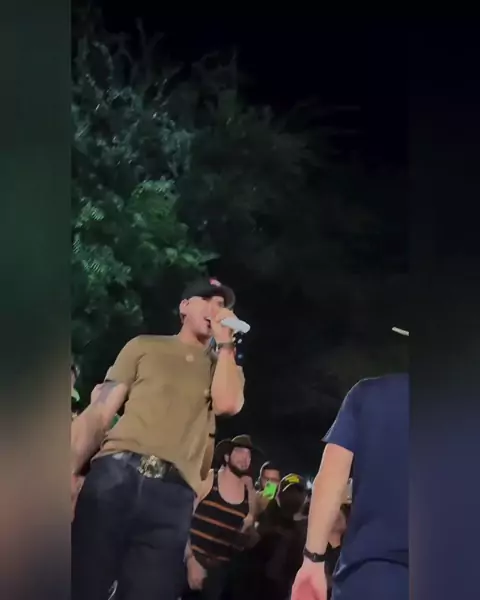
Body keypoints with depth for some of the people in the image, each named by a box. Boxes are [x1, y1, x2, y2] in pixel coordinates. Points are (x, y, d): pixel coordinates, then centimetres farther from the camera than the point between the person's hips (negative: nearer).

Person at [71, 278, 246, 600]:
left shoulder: (227, 366, 23)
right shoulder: (145, 346, 18)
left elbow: (227, 404, -1)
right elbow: (99, 412, 10)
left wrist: (225, 342, 8)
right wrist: (69, 469, -4)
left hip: (173, 496, 1)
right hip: (115, 475, -1)